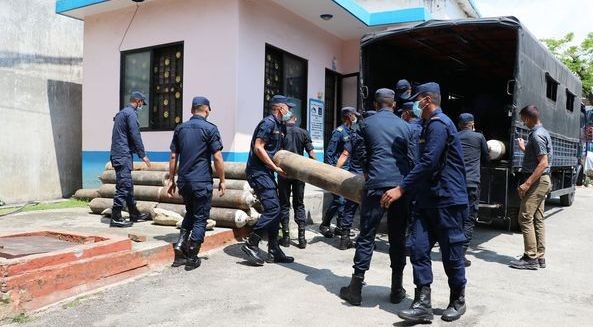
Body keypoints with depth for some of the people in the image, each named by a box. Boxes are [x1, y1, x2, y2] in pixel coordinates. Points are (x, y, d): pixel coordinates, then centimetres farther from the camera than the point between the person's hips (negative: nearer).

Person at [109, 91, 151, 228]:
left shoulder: (121, 112, 21)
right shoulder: (131, 113, -10)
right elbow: (135, 136, -15)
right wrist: (143, 155, -10)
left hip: (117, 154, 10)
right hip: (123, 155, -10)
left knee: (128, 186, 15)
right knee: (123, 186, -8)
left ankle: (134, 214, 23)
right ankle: (116, 218, -5)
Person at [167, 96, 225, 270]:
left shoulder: (180, 128, 9)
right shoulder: (210, 128, -6)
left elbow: (173, 156, 10)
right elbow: (217, 158, -10)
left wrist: (171, 179, 16)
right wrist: (222, 181, -2)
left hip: (184, 181, 5)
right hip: (202, 181, -5)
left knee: (190, 213, 23)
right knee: (200, 218, 5)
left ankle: (180, 246, 11)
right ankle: (192, 258, 9)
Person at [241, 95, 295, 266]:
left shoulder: (280, 126, 17)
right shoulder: (268, 122, -12)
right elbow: (258, 147, -18)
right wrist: (275, 167, -16)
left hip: (267, 172, 10)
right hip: (258, 172, -10)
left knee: (275, 210, 9)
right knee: (272, 208, -15)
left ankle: (274, 251, 15)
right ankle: (251, 244, -6)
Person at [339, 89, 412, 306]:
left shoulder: (367, 124, 8)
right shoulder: (404, 126, 12)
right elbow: (410, 158, 15)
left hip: (376, 184, -2)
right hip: (401, 184, 2)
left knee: (366, 236, 2)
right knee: (398, 238, 10)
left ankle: (356, 288, 4)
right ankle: (397, 289, 16)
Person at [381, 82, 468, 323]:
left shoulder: (438, 124, -14)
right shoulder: (431, 125, 20)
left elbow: (427, 163, -23)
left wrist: (401, 189, -21)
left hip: (447, 200, -9)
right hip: (428, 199, 9)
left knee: (451, 253, 5)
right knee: (418, 248, 0)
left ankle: (458, 301, 23)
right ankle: (422, 304, 3)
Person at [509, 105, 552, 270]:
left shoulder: (536, 135, -17)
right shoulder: (542, 132, 15)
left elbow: (543, 163, -22)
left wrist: (526, 184, -25)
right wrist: (524, 148, 32)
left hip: (536, 181, -10)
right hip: (542, 181, 10)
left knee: (525, 218, -8)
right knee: (538, 219, 12)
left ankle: (530, 258, -5)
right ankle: (540, 257, 18)